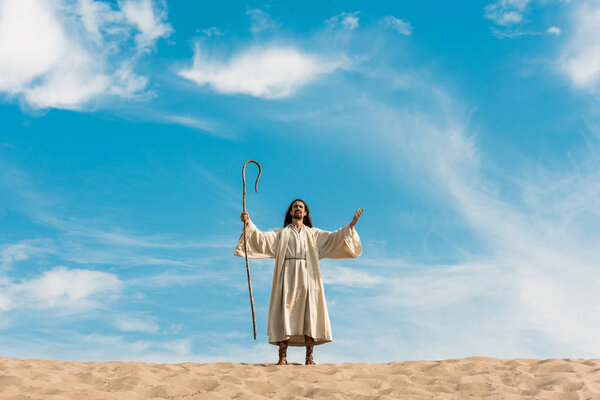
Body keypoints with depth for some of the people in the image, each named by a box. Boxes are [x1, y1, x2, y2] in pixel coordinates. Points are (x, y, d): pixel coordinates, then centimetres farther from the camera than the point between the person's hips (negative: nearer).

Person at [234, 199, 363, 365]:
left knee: (309, 314, -8)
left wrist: (351, 225, -1)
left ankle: (309, 356, -7)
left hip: (307, 277, 1)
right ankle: (282, 356, -12)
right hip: (287, 277, -1)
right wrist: (249, 224, -9)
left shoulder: (313, 233, 21)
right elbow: (261, 238, 6)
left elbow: (334, 237, 12)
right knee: (284, 314, -10)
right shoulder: (280, 234, 19)